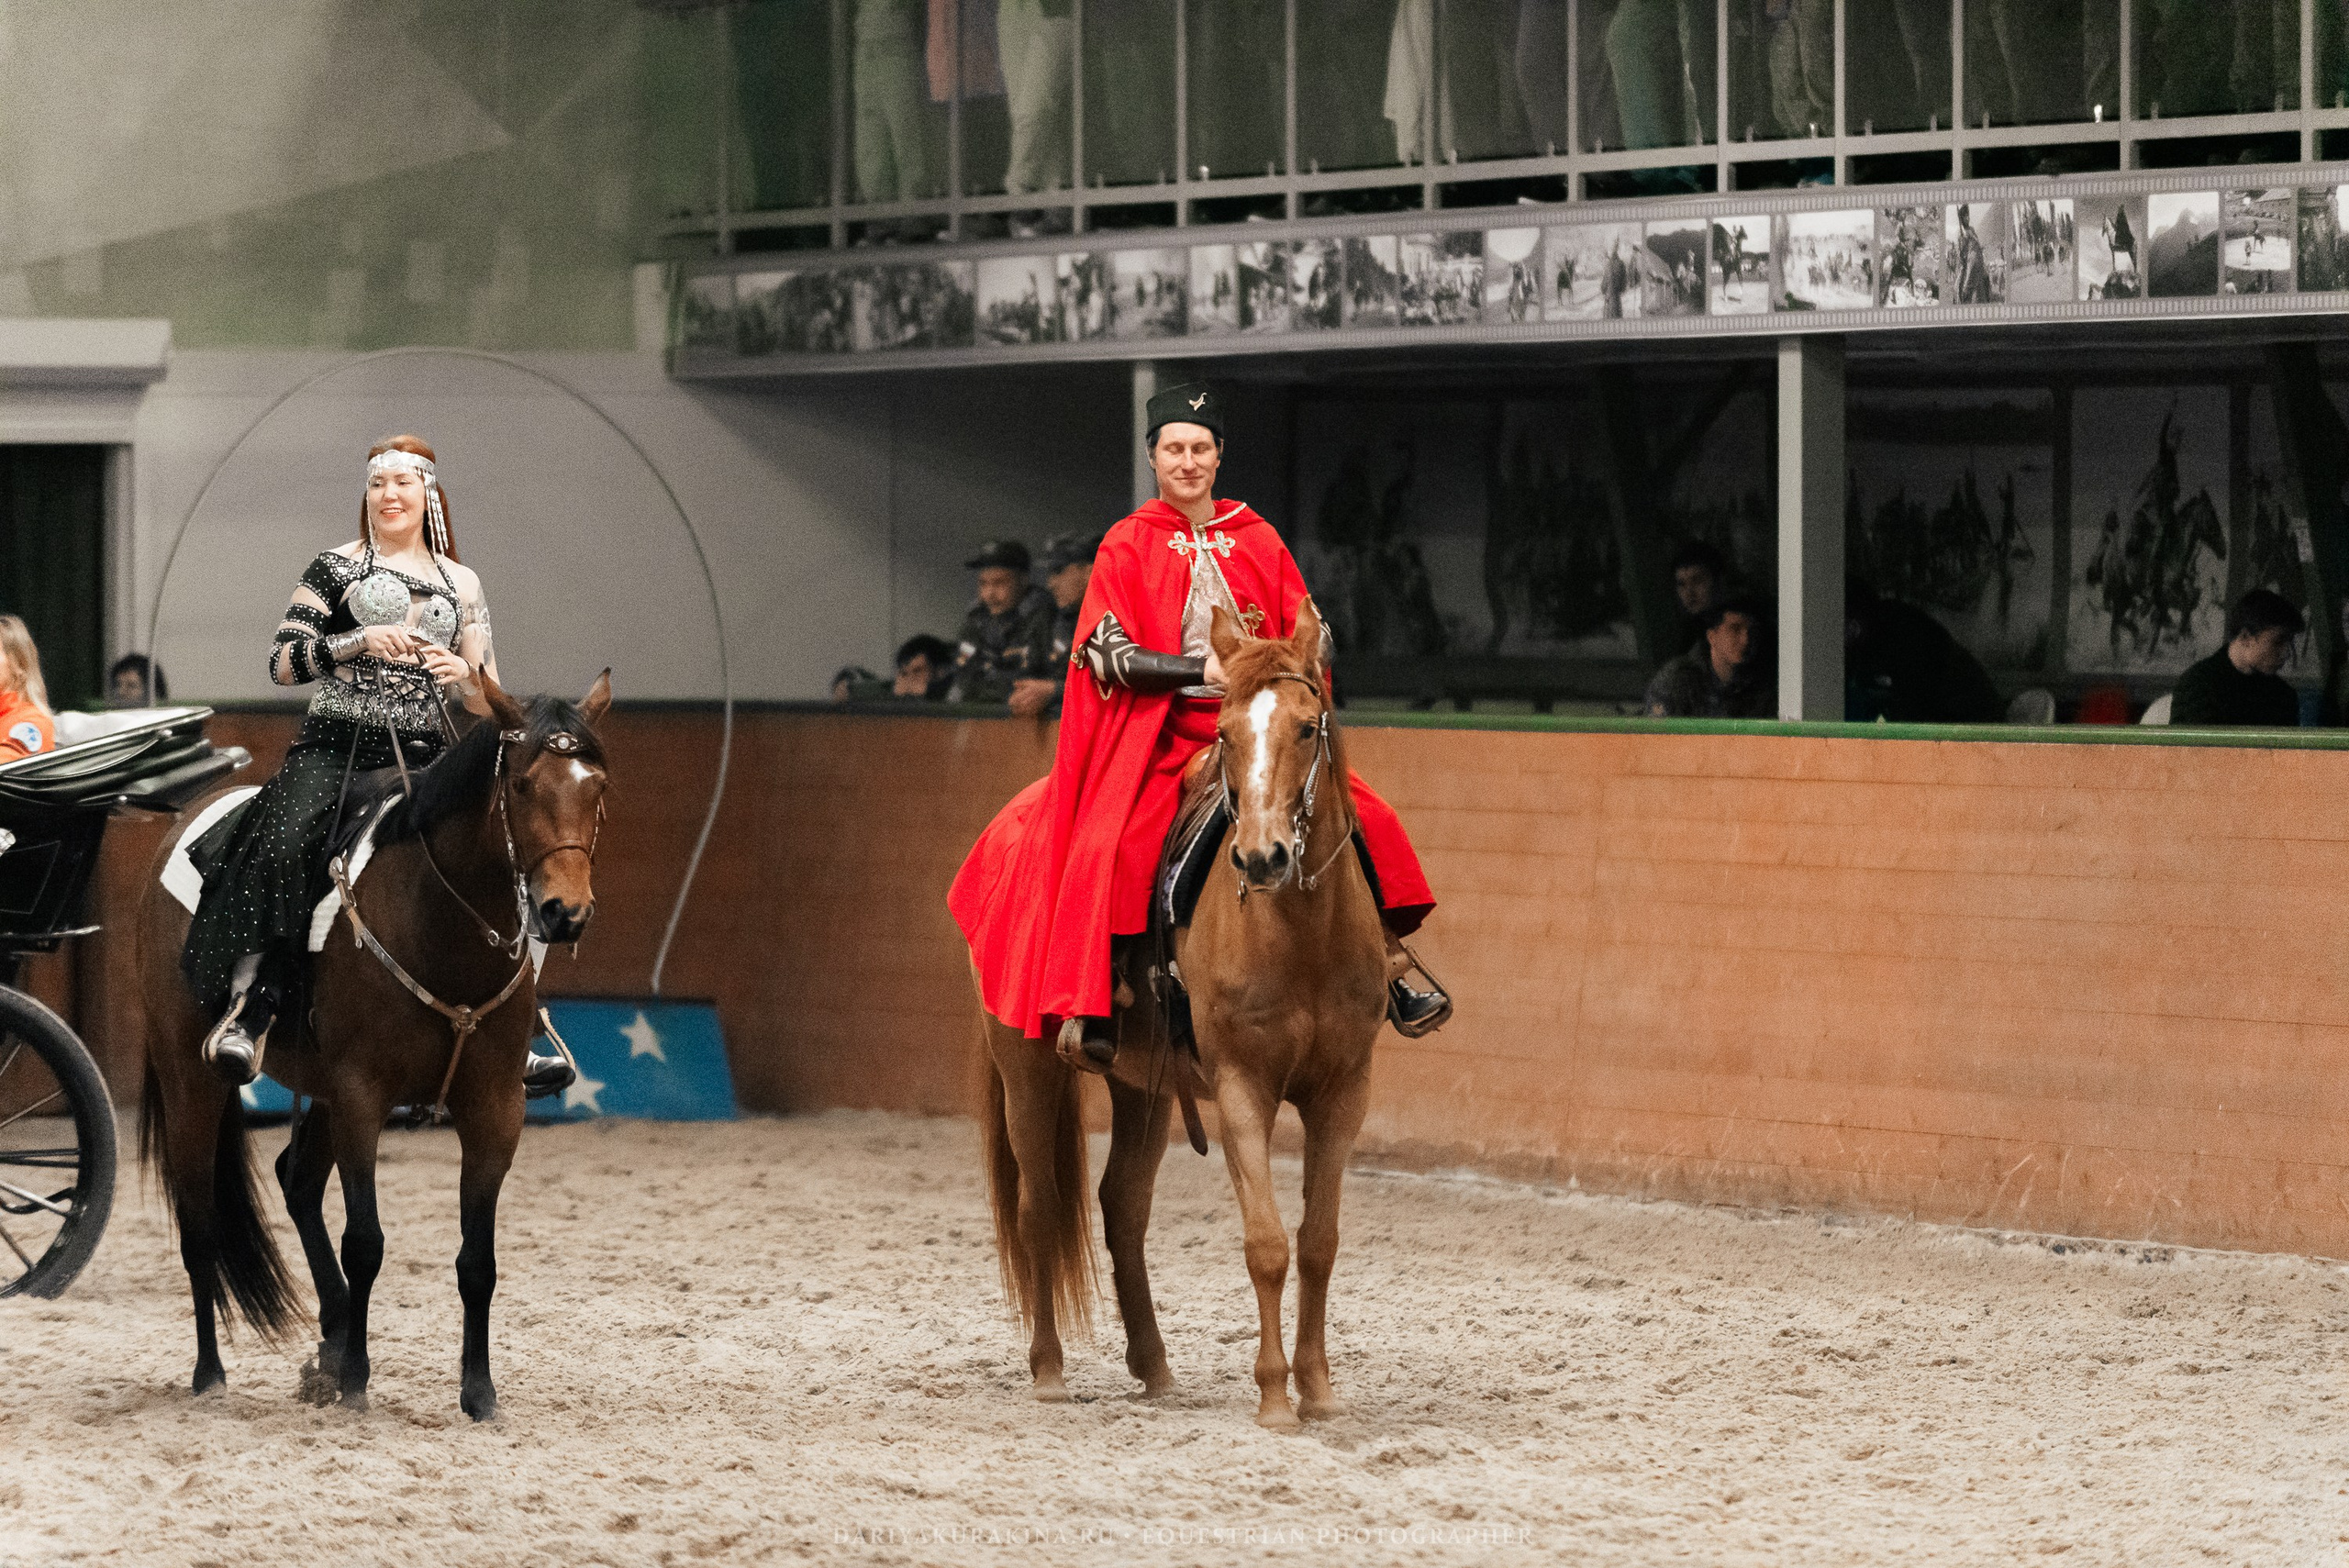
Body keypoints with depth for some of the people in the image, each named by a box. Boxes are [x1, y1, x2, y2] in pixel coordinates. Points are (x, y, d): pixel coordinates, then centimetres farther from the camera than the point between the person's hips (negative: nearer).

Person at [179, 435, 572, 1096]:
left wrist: (464, 675, -8)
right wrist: (361, 641, -15)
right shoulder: (336, 567, 9)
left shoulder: (461, 585, 17)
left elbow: (488, 703, 15)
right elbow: (283, 662, 0)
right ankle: (246, 1015, -31)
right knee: (287, 845, -31)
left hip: (423, 760, 3)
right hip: (336, 746, -3)